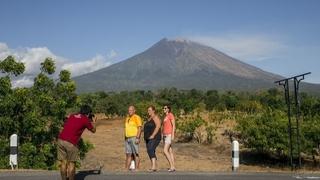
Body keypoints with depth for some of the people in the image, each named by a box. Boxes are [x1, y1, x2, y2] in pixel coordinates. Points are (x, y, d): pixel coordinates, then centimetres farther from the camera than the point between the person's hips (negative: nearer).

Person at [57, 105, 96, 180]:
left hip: (60, 140, 6)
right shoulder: (85, 119, 2)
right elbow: (93, 130, 16)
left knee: (63, 162, 13)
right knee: (71, 163, 8)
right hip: (71, 143, -5)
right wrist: (93, 121, 35)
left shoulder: (72, 116, 18)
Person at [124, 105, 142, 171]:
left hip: (134, 138, -7)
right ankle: (127, 169, 7)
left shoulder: (137, 117, -6)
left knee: (135, 154, -7)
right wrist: (125, 138, 18)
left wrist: (137, 138, -21)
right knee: (128, 154, 6)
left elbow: (139, 128, -13)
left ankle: (136, 169, -6)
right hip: (127, 139, 7)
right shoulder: (127, 118, 18)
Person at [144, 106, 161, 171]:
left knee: (150, 150, -23)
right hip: (148, 138, 10)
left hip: (154, 138, -10)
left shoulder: (155, 117, -9)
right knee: (150, 151, 9)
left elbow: (158, 126, -21)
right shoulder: (149, 118, 20)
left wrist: (153, 135, -25)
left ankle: (154, 166, -31)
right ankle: (153, 166, 14)